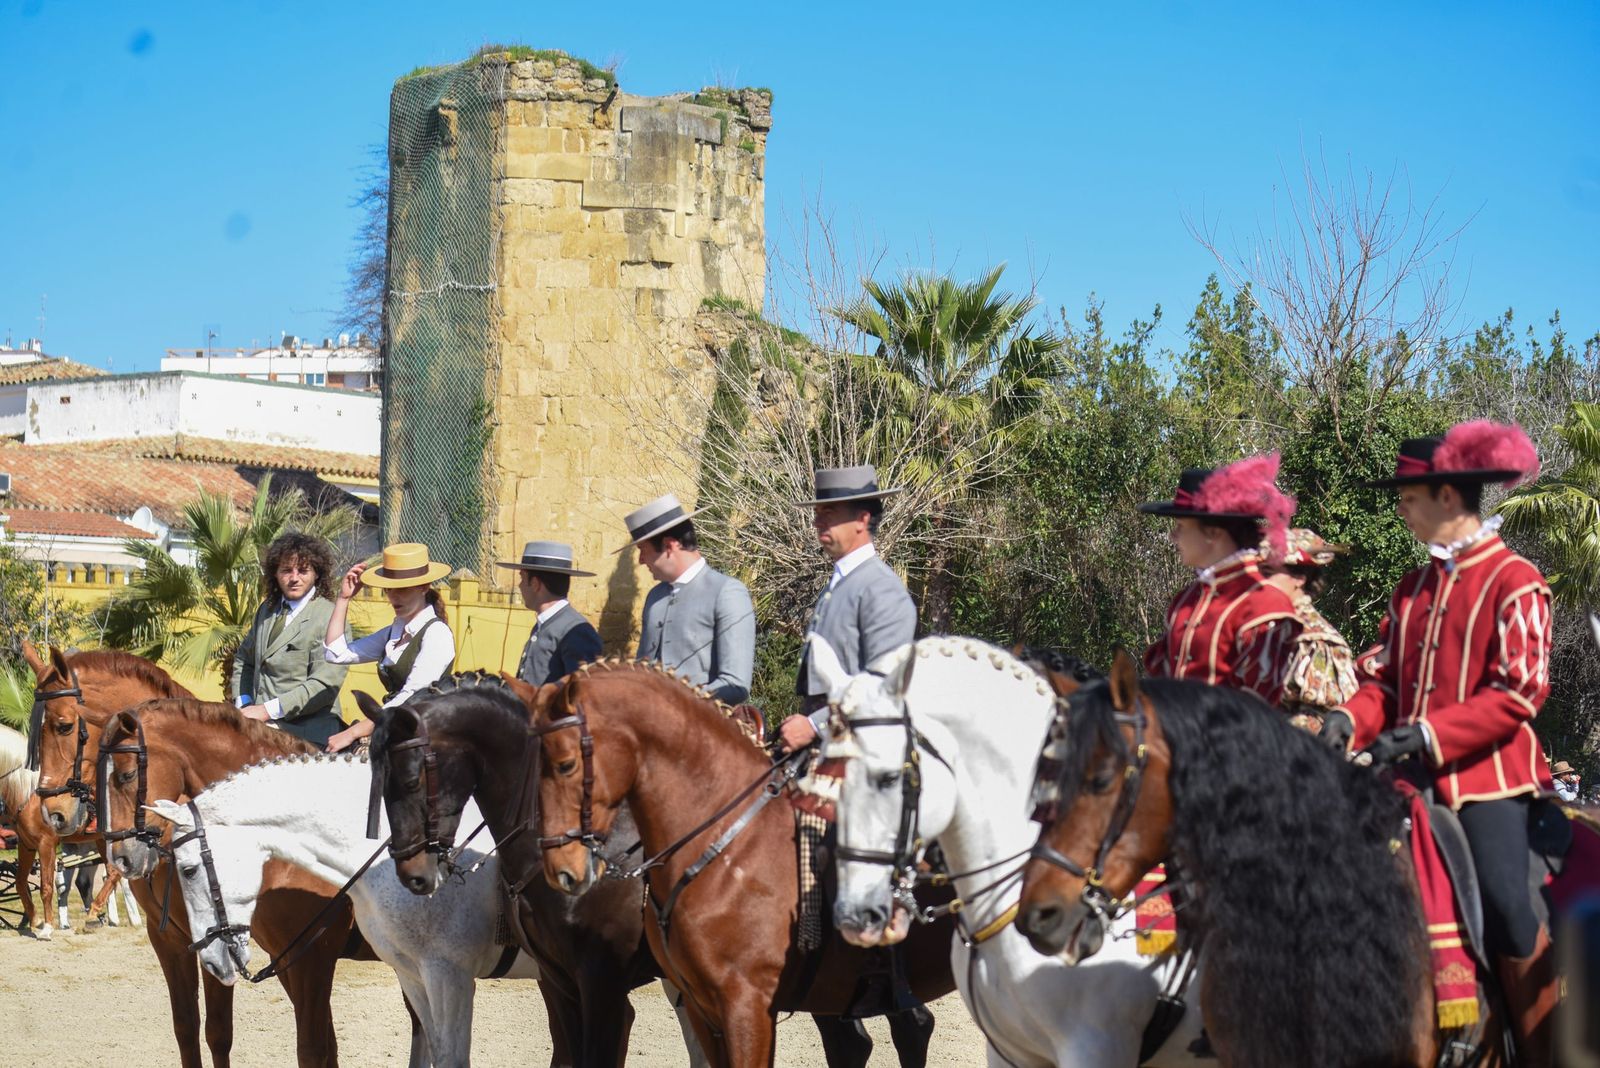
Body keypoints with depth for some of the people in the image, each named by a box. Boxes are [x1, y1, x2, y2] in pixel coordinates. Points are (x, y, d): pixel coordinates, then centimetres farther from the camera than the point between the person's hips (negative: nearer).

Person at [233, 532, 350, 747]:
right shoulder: (267, 610, 18)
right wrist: (243, 704, 11)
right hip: (263, 729, 7)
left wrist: (268, 710, -17)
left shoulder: (330, 618, -5)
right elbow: (244, 659, 30)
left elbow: (324, 685, -13)